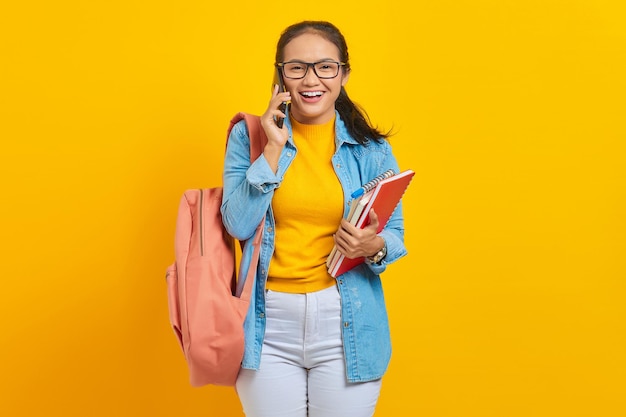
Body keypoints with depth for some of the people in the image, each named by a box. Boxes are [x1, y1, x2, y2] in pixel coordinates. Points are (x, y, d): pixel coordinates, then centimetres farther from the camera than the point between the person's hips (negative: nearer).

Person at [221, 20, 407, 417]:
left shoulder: (372, 149, 1)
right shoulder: (249, 136, 1)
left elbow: (395, 236, 4)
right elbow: (238, 225, -8)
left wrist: (374, 246, -18)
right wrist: (274, 149, -13)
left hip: (347, 325, 0)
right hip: (269, 324, 0)